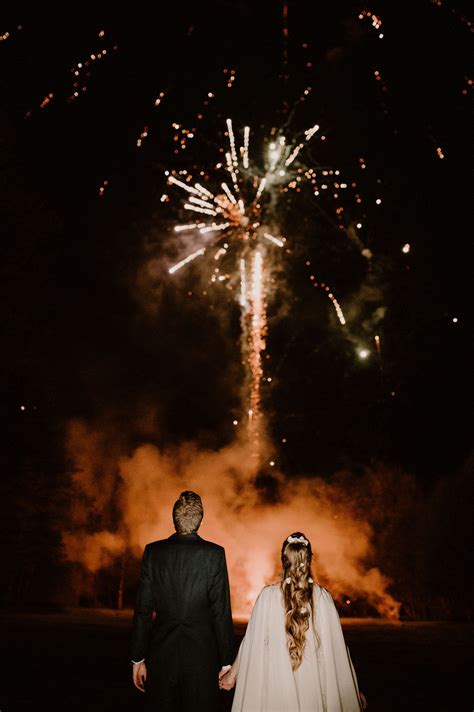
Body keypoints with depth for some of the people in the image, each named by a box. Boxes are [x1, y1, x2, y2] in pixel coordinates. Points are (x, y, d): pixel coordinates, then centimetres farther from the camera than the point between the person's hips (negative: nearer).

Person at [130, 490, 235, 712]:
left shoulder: (153, 551, -1)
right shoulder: (214, 553, -7)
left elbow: (143, 609, 0)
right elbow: (221, 611, -6)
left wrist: (138, 658, 7)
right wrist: (226, 661, 1)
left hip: (162, 653, 2)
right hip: (201, 652, -2)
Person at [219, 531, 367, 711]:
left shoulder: (268, 596, -12)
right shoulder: (323, 597, -11)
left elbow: (252, 642, -5)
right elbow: (336, 647, -6)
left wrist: (232, 674, 10)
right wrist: (352, 691, 6)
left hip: (275, 685, 0)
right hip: (312, 687, 1)